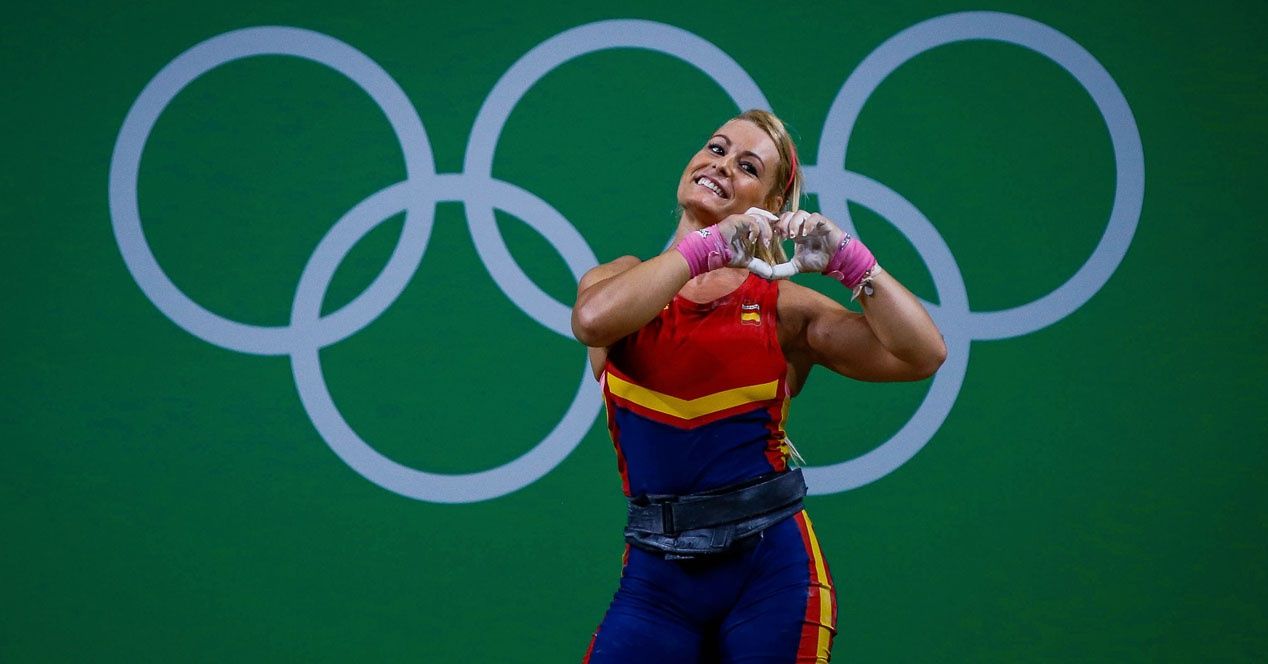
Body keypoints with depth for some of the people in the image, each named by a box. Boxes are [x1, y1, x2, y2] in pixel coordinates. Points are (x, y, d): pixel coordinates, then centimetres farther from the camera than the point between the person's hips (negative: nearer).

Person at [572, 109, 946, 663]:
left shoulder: (783, 307, 5)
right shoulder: (627, 282, 7)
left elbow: (921, 356, -5)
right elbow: (593, 320, -19)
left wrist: (848, 261, -13)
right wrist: (707, 247, -17)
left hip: (770, 570, 0)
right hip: (657, 574, 0)